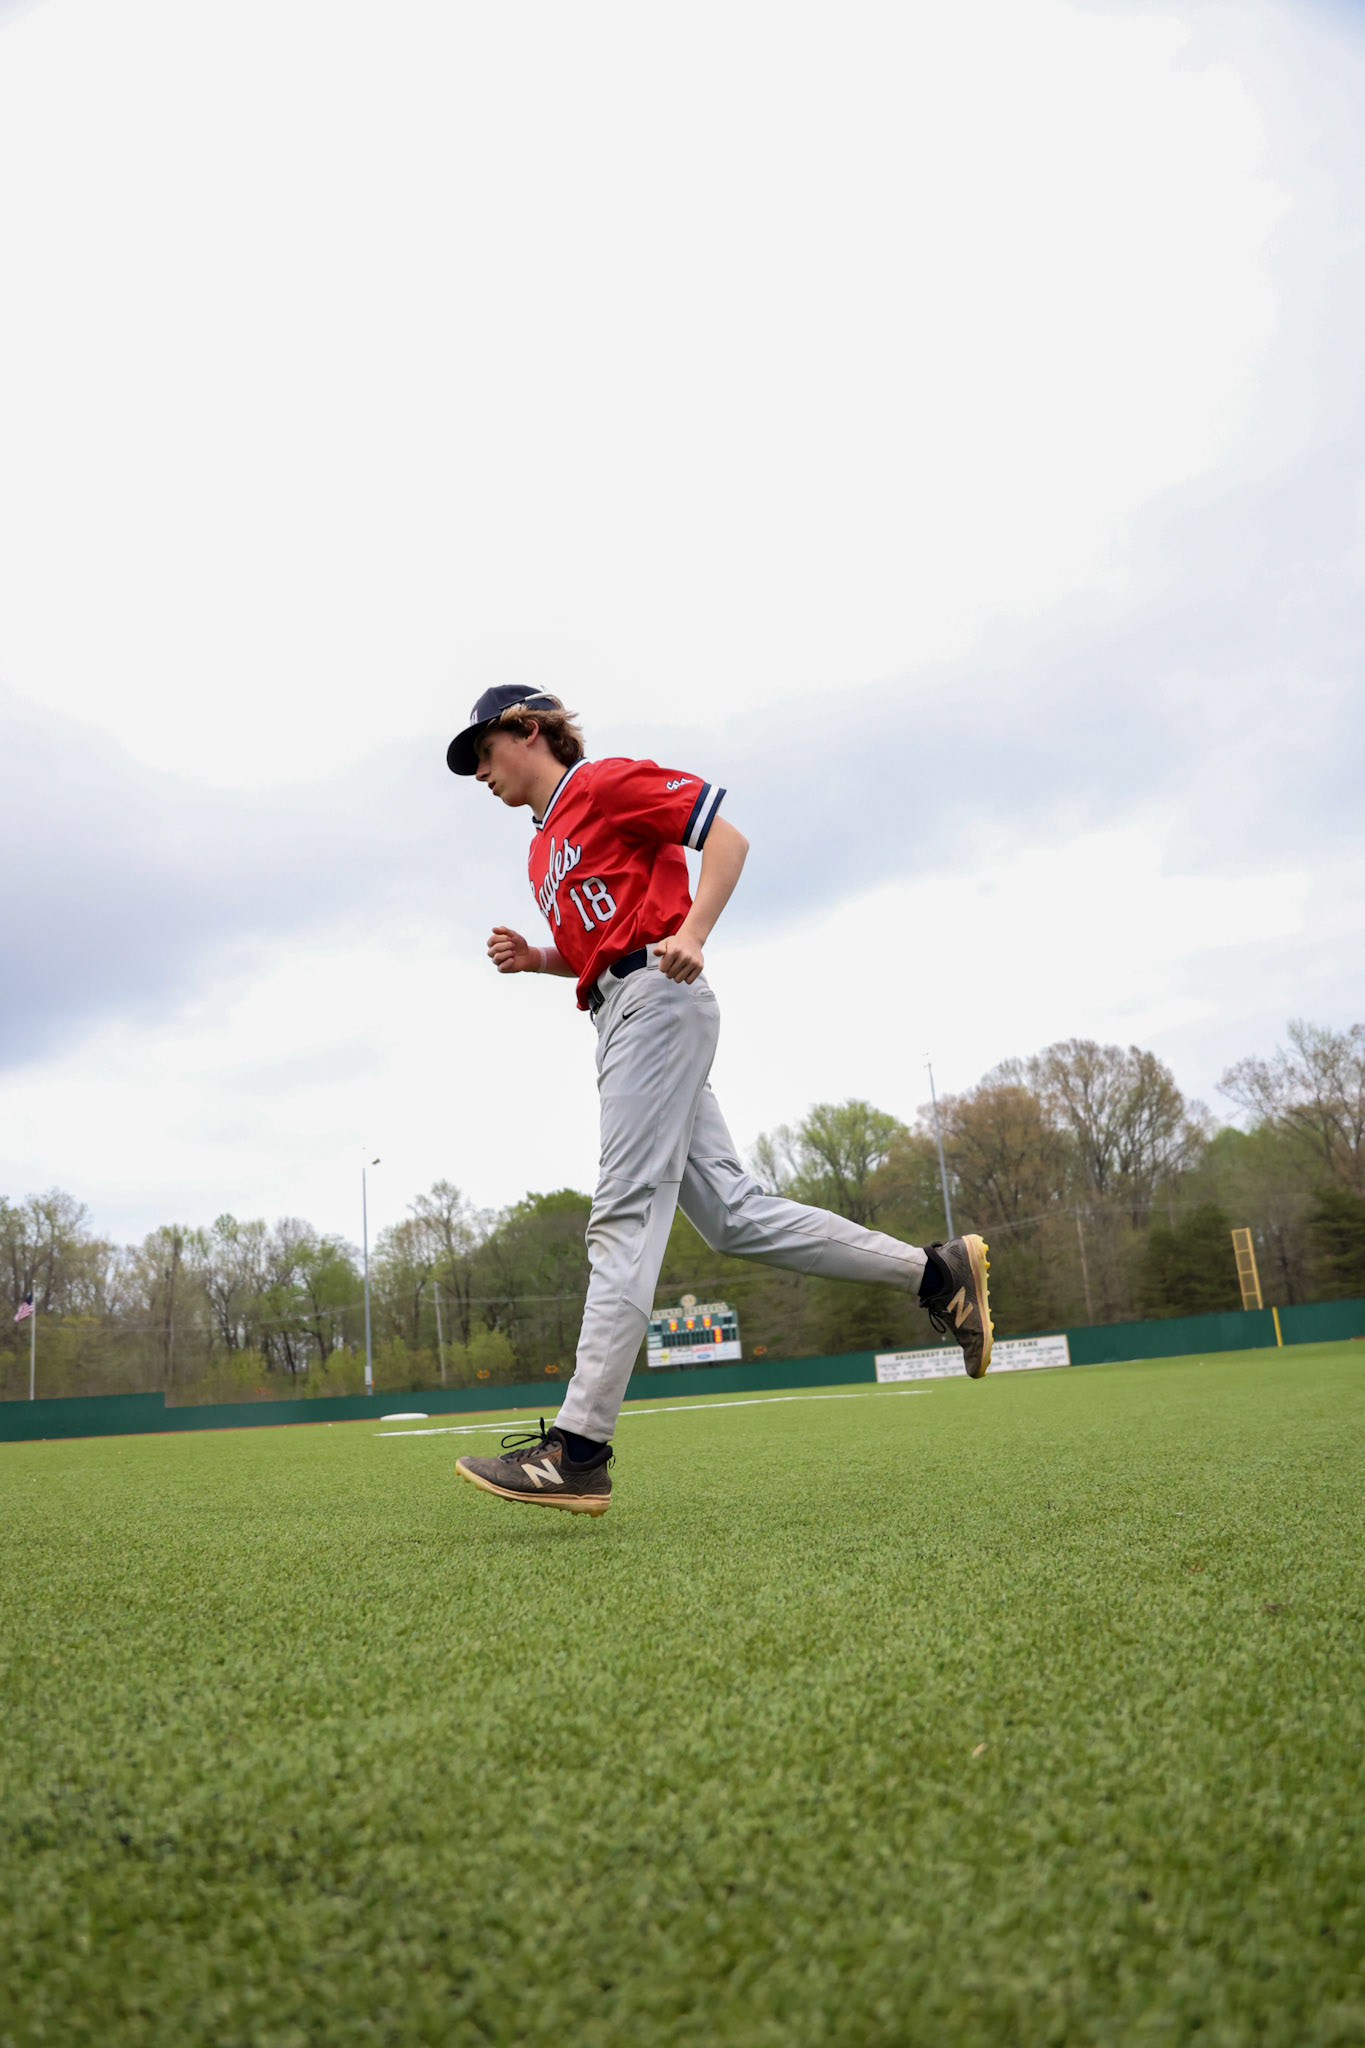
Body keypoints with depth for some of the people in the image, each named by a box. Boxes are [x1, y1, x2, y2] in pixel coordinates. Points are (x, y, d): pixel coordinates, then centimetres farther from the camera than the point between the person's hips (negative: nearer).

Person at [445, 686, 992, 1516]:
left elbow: (726, 834, -6)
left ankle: (579, 1453, -17)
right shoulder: (544, 847, 28)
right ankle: (937, 1271, 8)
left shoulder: (605, 782, 2)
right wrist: (535, 958, 12)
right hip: (621, 1016, 10)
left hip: (657, 998, -9)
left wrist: (692, 935, -22)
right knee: (733, 1214, 2)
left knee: (627, 1215, -15)